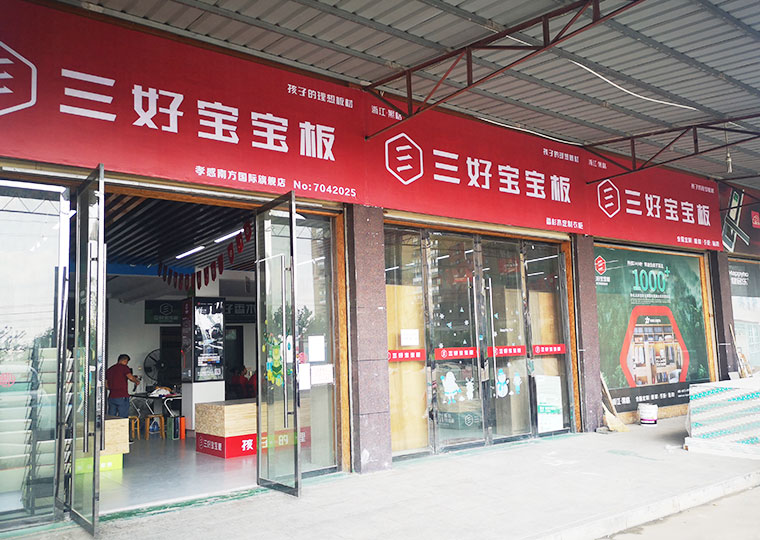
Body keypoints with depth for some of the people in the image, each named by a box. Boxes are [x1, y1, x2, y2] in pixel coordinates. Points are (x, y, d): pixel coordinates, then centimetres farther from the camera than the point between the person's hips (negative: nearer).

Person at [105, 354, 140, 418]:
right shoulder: (124, 367, -3)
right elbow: (130, 377, -20)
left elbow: (106, 385, 19)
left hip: (111, 397, 6)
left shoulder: (109, 369, 16)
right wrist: (137, 381, -1)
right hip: (122, 397, -6)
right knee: (123, 419, -2)